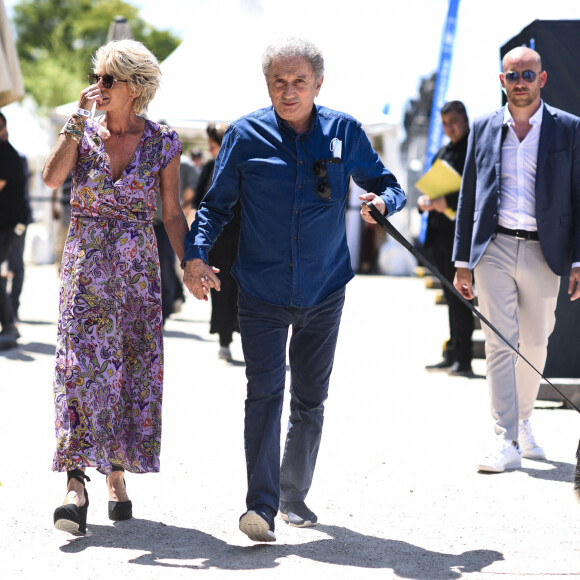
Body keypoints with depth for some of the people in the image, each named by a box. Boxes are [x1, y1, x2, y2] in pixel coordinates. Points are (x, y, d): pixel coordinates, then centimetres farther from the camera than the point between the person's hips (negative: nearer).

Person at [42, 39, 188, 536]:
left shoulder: (162, 141, 2)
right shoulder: (82, 132, 2)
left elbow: (172, 213, 6)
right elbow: (52, 177, -16)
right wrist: (80, 119, -17)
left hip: (139, 266, 1)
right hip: (86, 263, -1)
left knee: (135, 368, 4)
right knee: (83, 365, -13)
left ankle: (117, 472, 19)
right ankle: (76, 483, -19)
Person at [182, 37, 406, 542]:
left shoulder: (345, 132, 1)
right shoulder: (246, 135, -4)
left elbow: (389, 186, 10)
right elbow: (216, 205, 2)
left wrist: (381, 201, -14)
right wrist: (196, 255, -15)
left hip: (324, 292, 2)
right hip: (262, 292, -2)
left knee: (310, 399, 11)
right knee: (265, 392, -15)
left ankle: (294, 495, 27)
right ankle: (261, 505, -17)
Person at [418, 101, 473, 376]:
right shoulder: (442, 153, 19)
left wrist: (448, 201, -23)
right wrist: (425, 201, 0)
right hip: (439, 235, 8)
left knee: (459, 295, -10)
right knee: (451, 296, 12)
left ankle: (462, 360, -9)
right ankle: (452, 356, 17)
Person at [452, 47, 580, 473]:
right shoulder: (484, 129, 8)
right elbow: (469, 197, 12)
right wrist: (463, 261, 8)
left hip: (543, 252, 0)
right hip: (494, 248, 0)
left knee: (535, 345, 10)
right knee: (500, 343, -7)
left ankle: (523, 422, 32)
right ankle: (507, 442, -7)